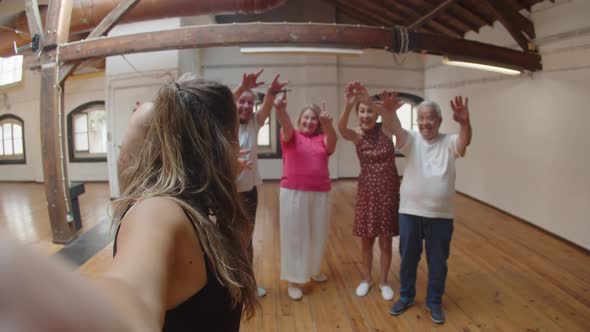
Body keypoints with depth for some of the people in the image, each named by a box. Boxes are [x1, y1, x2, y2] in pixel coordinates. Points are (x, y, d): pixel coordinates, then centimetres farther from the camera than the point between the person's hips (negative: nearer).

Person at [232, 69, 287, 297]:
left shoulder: (254, 123, 1)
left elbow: (266, 108, -19)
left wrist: (272, 93, -41)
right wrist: (242, 88, -49)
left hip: (249, 191, 4)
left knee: (247, 239, 18)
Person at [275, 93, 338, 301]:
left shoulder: (322, 139, 6)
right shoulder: (292, 136, 0)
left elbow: (333, 140, -17)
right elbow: (286, 127, -22)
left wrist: (328, 125, -40)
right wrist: (281, 110, -45)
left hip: (320, 193, 3)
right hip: (293, 192, -3)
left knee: (318, 234, 15)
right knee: (294, 235, 3)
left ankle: (313, 270, 36)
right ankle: (292, 281, 13)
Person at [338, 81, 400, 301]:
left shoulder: (386, 129, -8)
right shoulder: (357, 134, -6)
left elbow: (390, 113, -32)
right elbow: (341, 129, -30)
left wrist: (368, 99, -50)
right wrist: (347, 106, -49)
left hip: (389, 190, -1)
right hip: (366, 190, 1)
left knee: (385, 241, 8)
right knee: (366, 240, 11)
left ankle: (384, 281, 27)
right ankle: (366, 278, 31)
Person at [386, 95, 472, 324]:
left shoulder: (449, 143, -2)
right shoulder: (411, 140, -2)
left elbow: (465, 141, -24)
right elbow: (397, 130, -23)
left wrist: (465, 122, -47)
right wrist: (390, 114, -46)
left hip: (441, 215, 0)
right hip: (410, 212, 0)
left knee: (438, 261, 13)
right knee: (408, 257, 15)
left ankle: (434, 302, 33)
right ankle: (406, 296, 36)